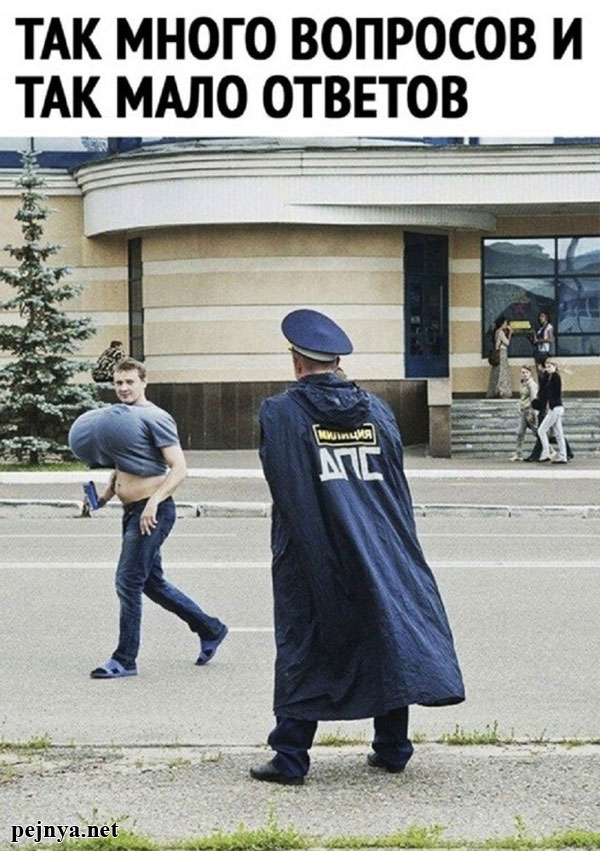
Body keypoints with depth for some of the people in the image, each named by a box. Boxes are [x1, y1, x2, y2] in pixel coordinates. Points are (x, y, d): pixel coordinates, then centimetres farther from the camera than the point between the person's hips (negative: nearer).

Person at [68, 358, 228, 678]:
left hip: (152, 512, -9)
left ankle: (125, 660, 0)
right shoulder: (117, 417, 15)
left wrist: (154, 501, -28)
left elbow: (179, 468, -17)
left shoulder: (155, 418, -12)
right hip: (132, 511, 9)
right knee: (153, 583, 15)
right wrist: (107, 492, 8)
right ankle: (209, 629, 27)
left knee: (128, 581, -8)